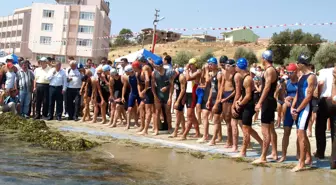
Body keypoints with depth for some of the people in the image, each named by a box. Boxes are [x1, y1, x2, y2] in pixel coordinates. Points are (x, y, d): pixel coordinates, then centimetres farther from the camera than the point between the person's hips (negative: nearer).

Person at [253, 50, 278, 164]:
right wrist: (261, 102, 18)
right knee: (271, 129, 17)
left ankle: (263, 157, -7)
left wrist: (260, 102, -22)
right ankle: (274, 154, 25)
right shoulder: (271, 70, 15)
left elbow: (267, 87, -22)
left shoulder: (269, 70, -15)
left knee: (265, 131, -9)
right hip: (270, 101, 11)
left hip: (268, 102, -11)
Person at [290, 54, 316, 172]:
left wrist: (298, 110, -14)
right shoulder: (302, 76, 16)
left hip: (305, 108, -9)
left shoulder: (311, 77, -12)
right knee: (302, 134, 15)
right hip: (298, 108, 9)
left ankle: (301, 163, -9)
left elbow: (308, 96, -16)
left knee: (301, 135, -12)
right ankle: (308, 158, 26)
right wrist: (293, 107, 5)